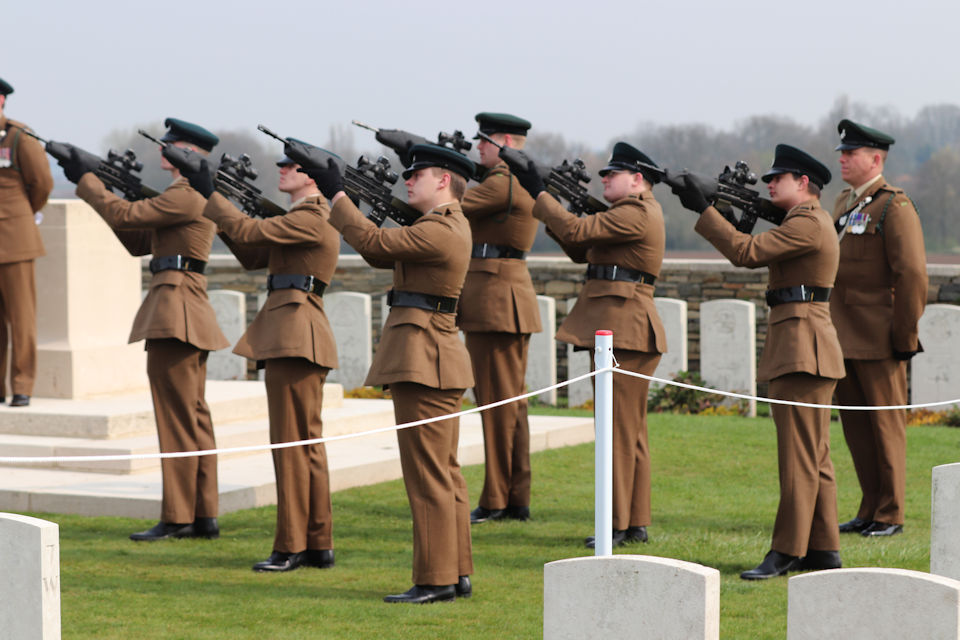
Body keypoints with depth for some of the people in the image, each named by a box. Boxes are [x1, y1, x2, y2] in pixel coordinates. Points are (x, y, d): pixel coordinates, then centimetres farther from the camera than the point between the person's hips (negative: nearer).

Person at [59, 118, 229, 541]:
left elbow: (126, 215, -15)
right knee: (193, 415, 10)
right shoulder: (192, 196, 19)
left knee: (177, 416, -8)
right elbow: (138, 242, 21)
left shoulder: (186, 196, -13)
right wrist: (98, 185, 16)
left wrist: (85, 180, -3)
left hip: (175, 310, -11)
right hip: (185, 314, 11)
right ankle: (204, 516, 12)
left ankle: (177, 518, -6)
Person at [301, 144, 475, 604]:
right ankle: (457, 574, 16)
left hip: (422, 359, -11)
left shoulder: (439, 232, -16)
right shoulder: (449, 226, 16)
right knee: (444, 472, 12)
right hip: (435, 362, 11)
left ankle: (435, 580, -6)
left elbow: (374, 243, -18)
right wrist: (337, 198, 11)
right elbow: (384, 257, 18)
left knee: (427, 474, -8)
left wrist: (336, 194, -10)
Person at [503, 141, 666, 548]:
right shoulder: (633, 214, 20)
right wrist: (548, 202, 13)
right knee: (630, 428, 12)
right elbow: (581, 251, 22)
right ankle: (636, 524, 16)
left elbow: (577, 231, -20)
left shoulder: (637, 213, -13)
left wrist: (538, 193, -13)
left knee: (620, 428, -8)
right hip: (616, 328, 11)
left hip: (625, 328, -11)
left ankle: (618, 525, -5)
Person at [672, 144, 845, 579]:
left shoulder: (808, 224, -14)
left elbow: (747, 253, -19)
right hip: (801, 347, 11)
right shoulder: (810, 221, 19)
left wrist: (702, 209, -15)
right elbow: (760, 251, 22)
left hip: (802, 345, -11)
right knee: (813, 453, 11)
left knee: (798, 453, -9)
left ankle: (786, 552, -9)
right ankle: (823, 548, 15)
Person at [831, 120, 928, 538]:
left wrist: (905, 337, -16)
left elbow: (912, 276, -15)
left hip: (879, 340, -8)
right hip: (844, 338, 8)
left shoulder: (894, 207, -10)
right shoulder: (843, 204, 16)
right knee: (855, 424, 11)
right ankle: (870, 510, 19)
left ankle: (891, 515, 6)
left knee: (885, 424, -1)